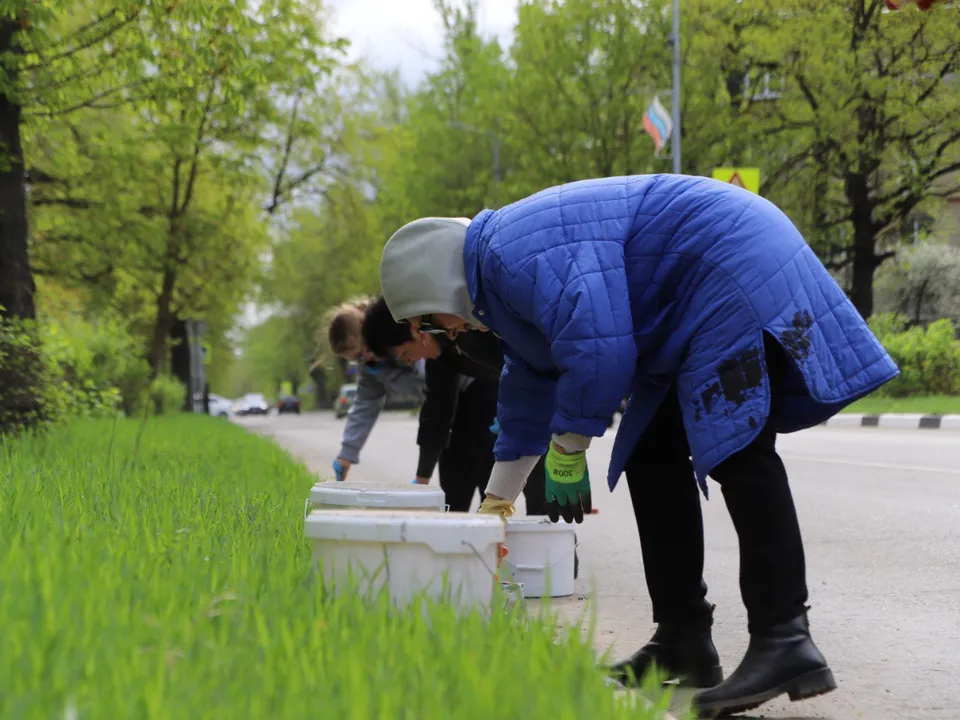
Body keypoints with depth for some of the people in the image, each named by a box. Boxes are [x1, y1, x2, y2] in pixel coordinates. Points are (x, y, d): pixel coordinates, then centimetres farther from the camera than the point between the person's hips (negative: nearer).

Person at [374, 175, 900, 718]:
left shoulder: (514, 254, -19)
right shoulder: (503, 276, 17)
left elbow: (596, 349, -27)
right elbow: (530, 395, 28)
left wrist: (567, 453, -13)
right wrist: (497, 501, 33)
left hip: (738, 269, -11)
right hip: (695, 313, 11)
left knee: (737, 450, -22)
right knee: (651, 455, 9)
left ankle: (786, 644, -31)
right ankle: (684, 642, 10)